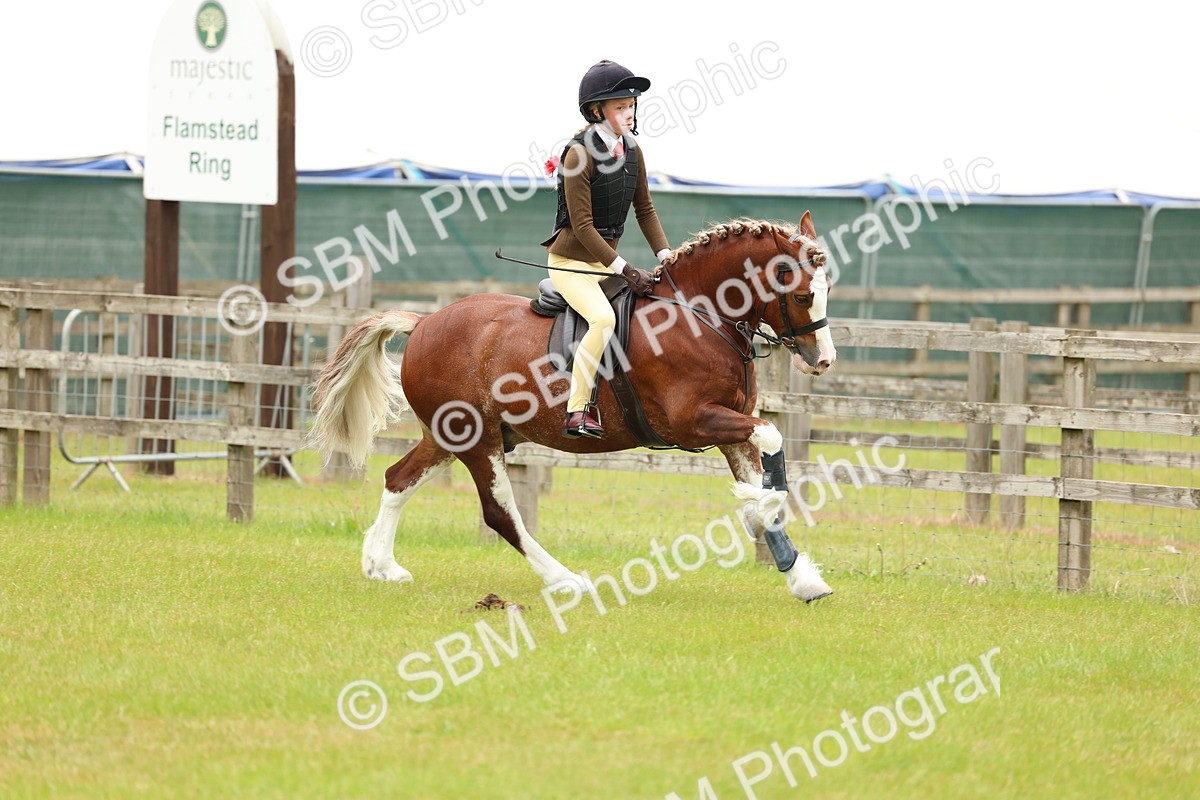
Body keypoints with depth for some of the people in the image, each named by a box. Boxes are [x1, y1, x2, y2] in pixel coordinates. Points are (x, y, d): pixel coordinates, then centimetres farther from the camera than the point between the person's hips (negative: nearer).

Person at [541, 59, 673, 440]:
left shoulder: (632, 152, 3)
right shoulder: (580, 155, -20)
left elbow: (644, 210, 12)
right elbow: (582, 225, -22)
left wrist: (665, 256, -1)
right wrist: (626, 271, -23)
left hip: (605, 259, 9)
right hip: (570, 261, -9)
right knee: (604, 318, -32)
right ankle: (578, 411, -30)